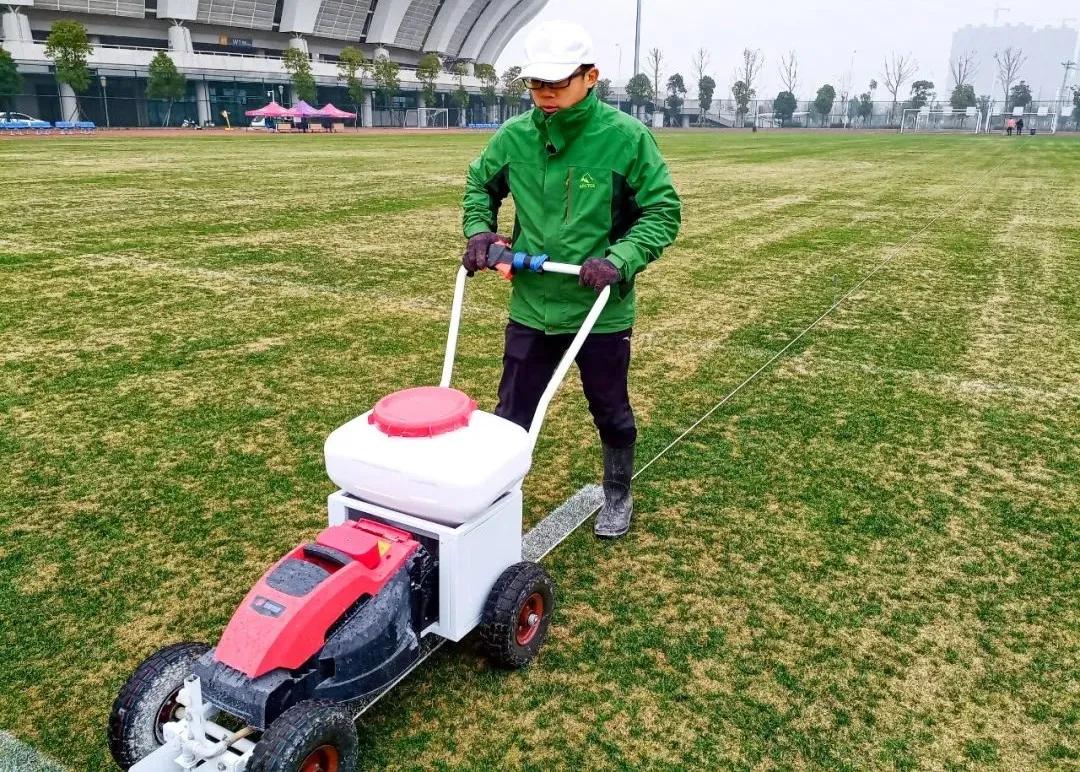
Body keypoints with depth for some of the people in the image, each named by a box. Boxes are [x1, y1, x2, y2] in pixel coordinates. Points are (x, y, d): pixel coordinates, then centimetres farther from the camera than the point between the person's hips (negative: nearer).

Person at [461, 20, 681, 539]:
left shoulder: (626, 137, -15)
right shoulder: (514, 136, -4)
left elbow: (663, 211, -10)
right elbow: (479, 184, 14)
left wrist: (620, 259, -24)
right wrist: (479, 231, -4)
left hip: (601, 311, -2)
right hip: (531, 309, 3)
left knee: (611, 413, 16)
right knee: (510, 416, 11)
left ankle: (618, 497, 41)